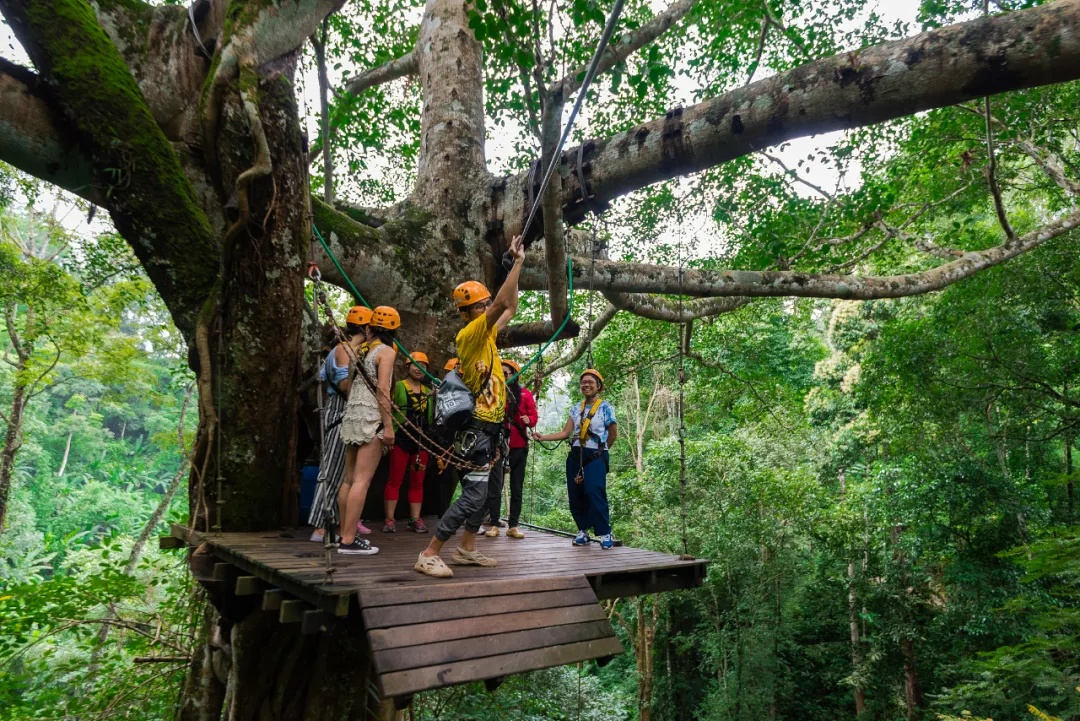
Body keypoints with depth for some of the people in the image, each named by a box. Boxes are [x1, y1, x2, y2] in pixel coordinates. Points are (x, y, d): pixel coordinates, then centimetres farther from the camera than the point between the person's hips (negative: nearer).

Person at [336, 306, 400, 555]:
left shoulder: (364, 348, 15)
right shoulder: (386, 350, -4)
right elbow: (382, 390, -12)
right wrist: (388, 426, -14)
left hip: (352, 414, 8)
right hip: (371, 416, -8)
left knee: (350, 478, 11)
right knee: (362, 480, -8)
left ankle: (345, 534, 18)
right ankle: (349, 540, -10)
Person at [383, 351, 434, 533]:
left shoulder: (429, 391, 17)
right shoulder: (397, 386, 0)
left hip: (422, 441, 5)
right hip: (401, 439, -5)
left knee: (418, 481, 7)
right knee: (395, 479, -3)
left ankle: (415, 519, 11)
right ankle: (390, 519, 2)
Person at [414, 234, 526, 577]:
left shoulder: (485, 334, 11)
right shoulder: (471, 333, -15)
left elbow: (510, 307, 23)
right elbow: (503, 303, -25)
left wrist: (518, 267, 18)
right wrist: (518, 262, -17)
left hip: (490, 426, 10)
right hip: (478, 428, -10)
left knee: (480, 492, 15)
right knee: (473, 495, -11)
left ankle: (467, 549, 24)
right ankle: (429, 554, -6)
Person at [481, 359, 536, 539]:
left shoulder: (525, 394, 3)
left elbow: (533, 415, 1)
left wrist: (528, 420, -19)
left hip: (519, 446, 1)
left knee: (516, 486, 6)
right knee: (494, 485, -3)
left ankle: (513, 525, 13)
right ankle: (494, 525, 4)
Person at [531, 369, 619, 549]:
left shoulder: (605, 407, -1)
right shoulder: (575, 408, 13)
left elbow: (613, 434, 4)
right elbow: (566, 433, 9)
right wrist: (543, 437, -1)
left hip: (595, 457, -5)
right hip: (576, 456, 5)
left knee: (595, 494, -18)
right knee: (575, 495, 3)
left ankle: (605, 534, -8)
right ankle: (583, 531, 18)